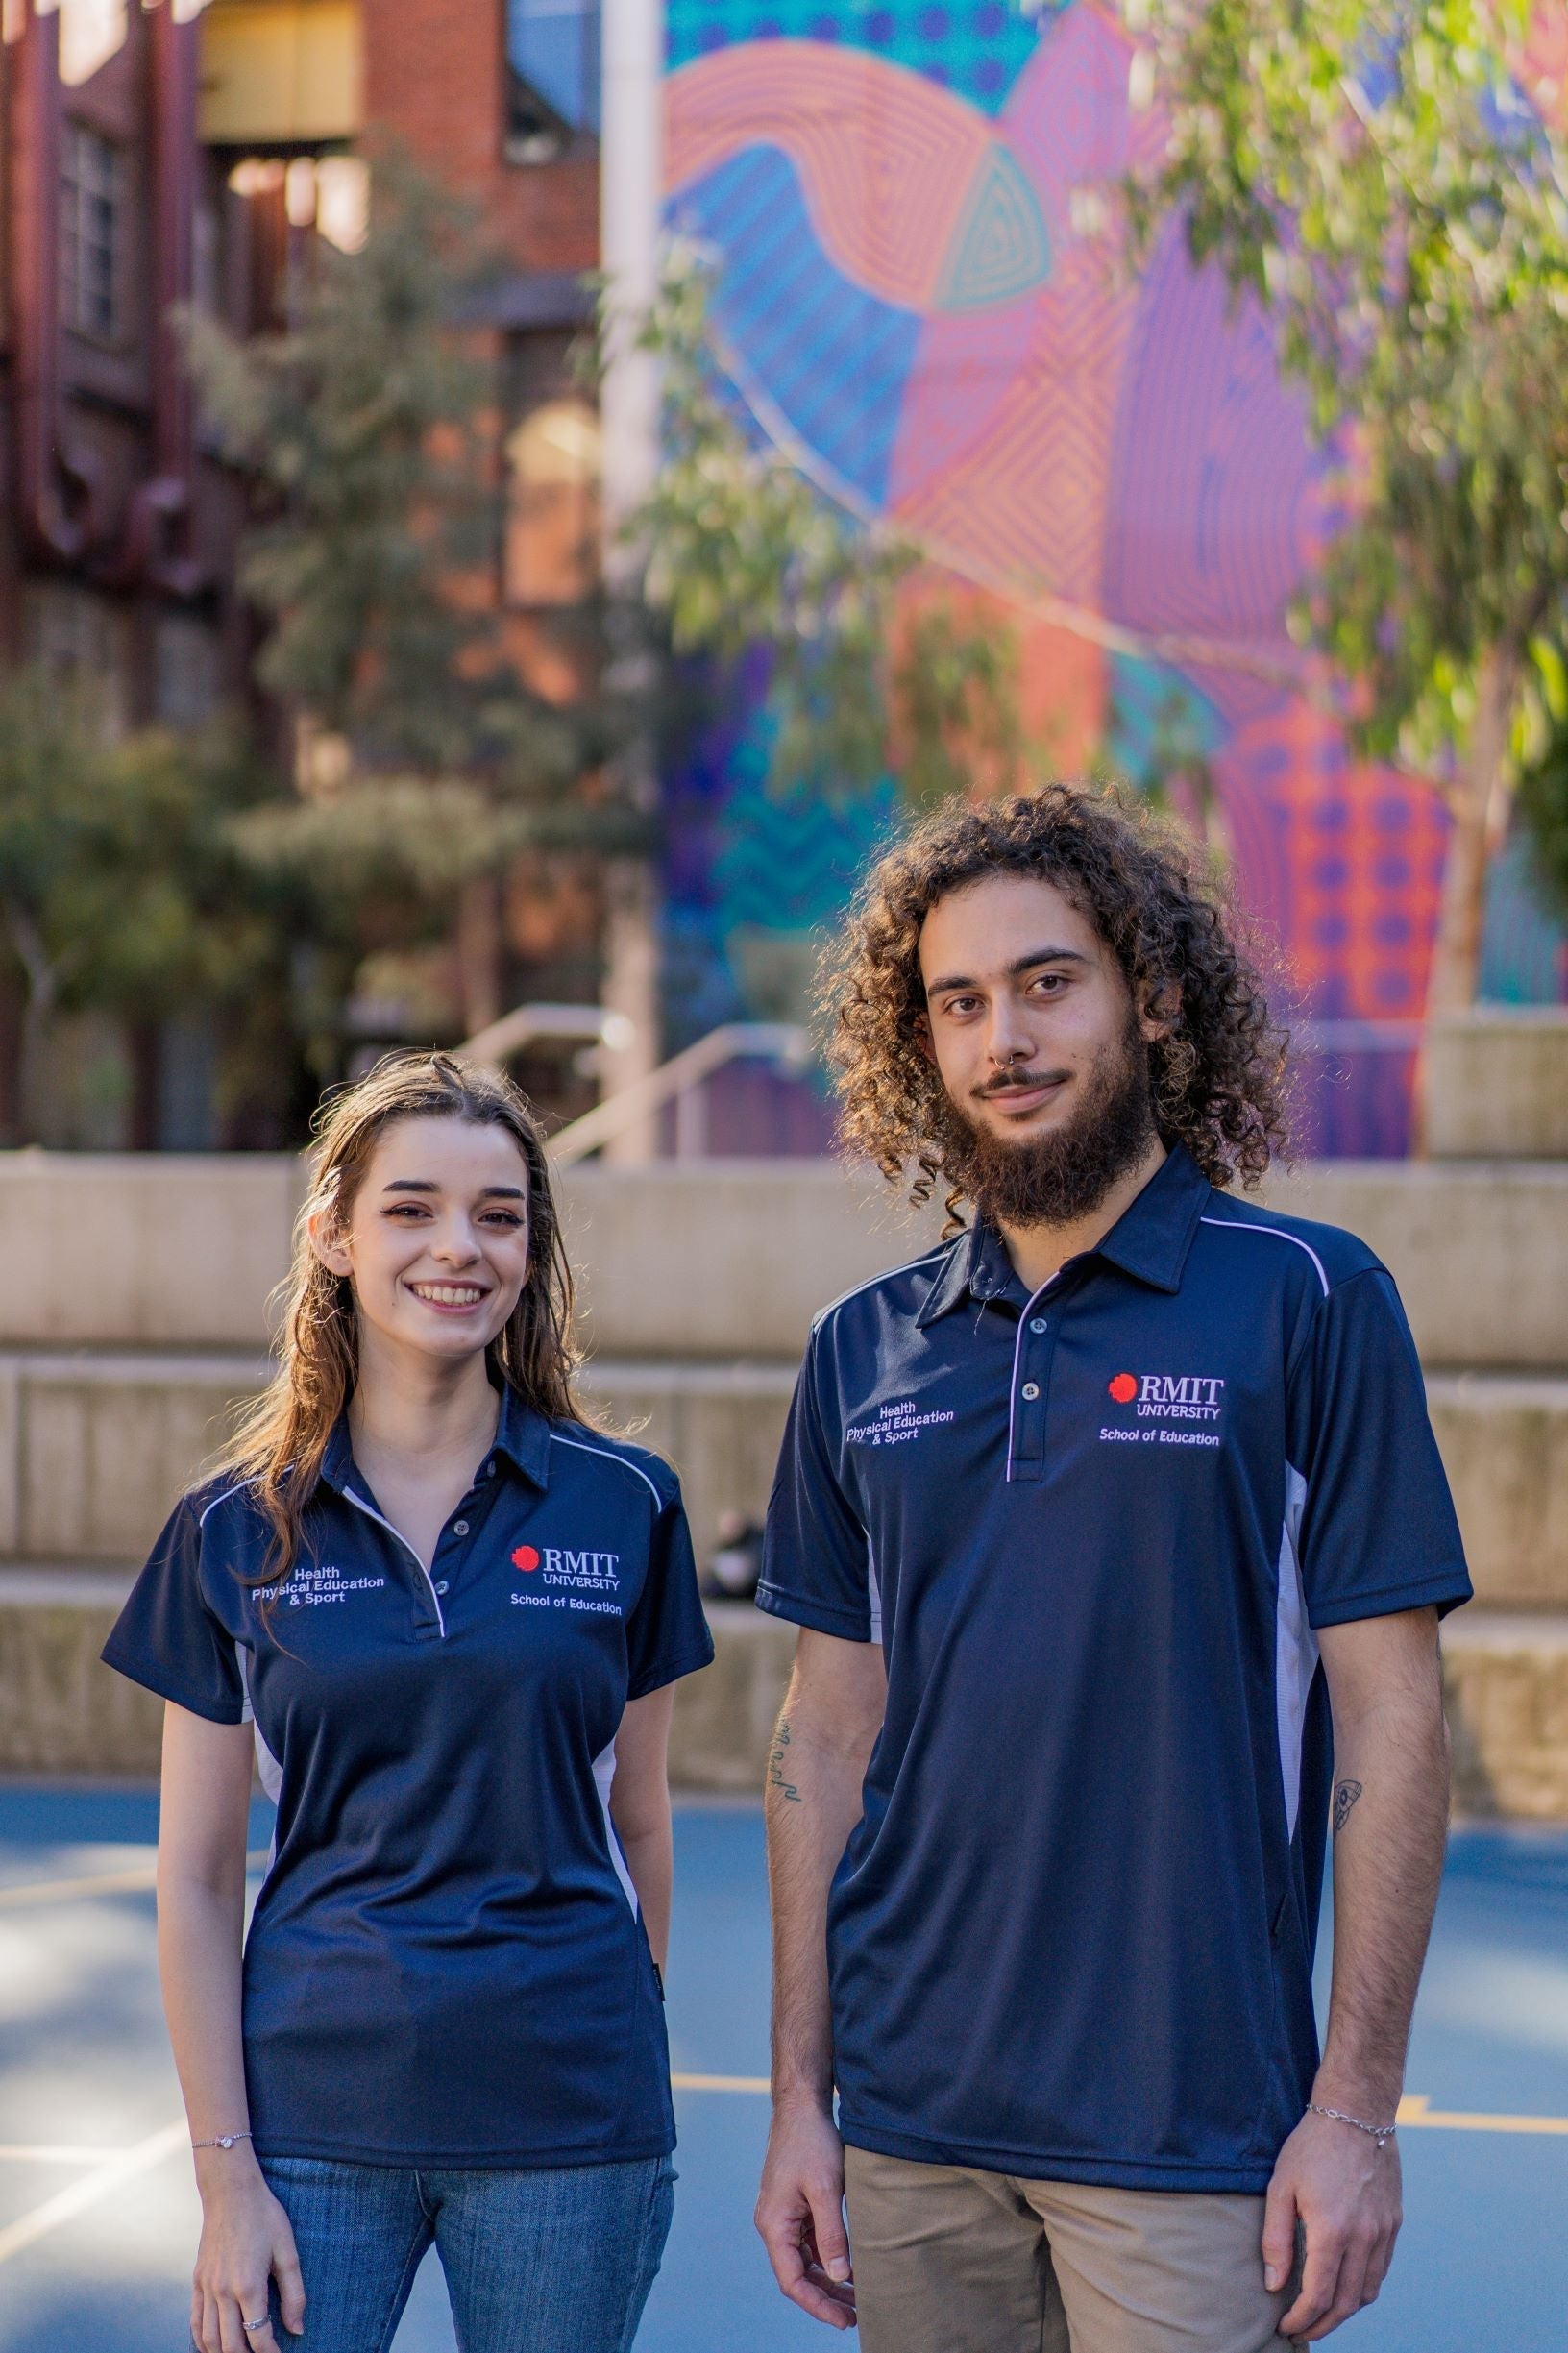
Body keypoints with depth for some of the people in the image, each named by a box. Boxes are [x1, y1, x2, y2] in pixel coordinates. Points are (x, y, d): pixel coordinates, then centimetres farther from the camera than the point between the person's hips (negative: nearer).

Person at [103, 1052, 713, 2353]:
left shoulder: (624, 1506, 1)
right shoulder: (234, 1533, 0)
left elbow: (635, 1822, 8)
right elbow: (195, 1882, 1)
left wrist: (629, 2073, 9)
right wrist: (227, 2173, -3)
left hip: (566, 2127, 0)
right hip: (316, 2117, 0)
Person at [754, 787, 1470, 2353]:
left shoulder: (1307, 1301, -4)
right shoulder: (867, 1348, 8)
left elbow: (1390, 1724, -6)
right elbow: (828, 1736, 10)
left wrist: (1357, 2109, -10)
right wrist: (798, 2096, 6)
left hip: (1194, 2132, -4)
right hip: (912, 2130, 4)